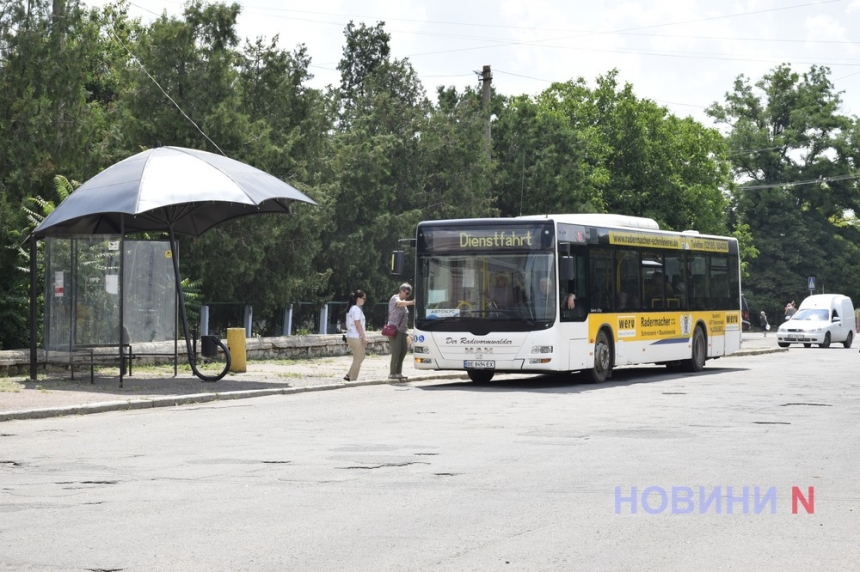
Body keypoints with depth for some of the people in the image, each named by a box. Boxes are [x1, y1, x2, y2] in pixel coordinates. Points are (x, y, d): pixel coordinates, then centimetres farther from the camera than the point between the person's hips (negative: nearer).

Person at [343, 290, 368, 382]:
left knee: (360, 357, 16)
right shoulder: (356, 309, -14)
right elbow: (357, 324, -18)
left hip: (351, 337, 10)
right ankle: (352, 379, 3)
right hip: (356, 337, -10)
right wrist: (364, 337, -16)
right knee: (358, 359, -2)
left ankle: (348, 376, 14)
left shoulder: (352, 308, 15)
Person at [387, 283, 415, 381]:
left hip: (402, 330, 9)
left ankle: (398, 372, 10)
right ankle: (392, 373, -8)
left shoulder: (403, 302, 20)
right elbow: (399, 303, -33)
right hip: (394, 330, -9)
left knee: (403, 350, 5)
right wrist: (411, 302, -51)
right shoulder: (395, 298, -7)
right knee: (396, 351, -12)